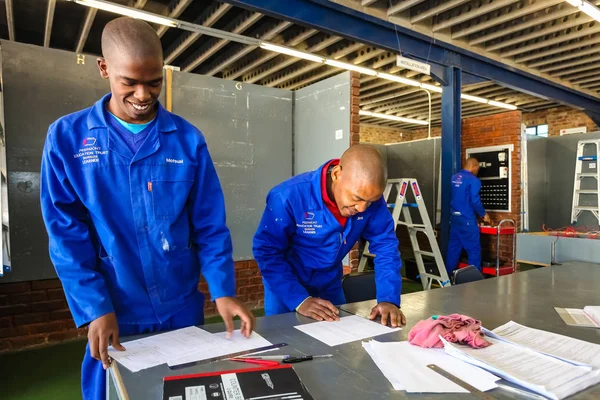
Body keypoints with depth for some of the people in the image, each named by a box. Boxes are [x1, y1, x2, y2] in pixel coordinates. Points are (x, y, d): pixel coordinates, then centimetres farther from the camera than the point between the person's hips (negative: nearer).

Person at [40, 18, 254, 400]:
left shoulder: (188, 139, -4)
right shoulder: (67, 137, -4)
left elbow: (210, 226, -4)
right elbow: (66, 233, -6)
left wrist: (223, 291, -13)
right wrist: (95, 309, -13)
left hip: (181, 309, 1)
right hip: (112, 315, 0)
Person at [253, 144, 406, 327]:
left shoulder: (371, 199, -19)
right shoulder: (288, 197, -31)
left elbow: (386, 246, -12)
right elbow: (266, 252, -25)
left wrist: (389, 298, -24)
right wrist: (299, 300, -32)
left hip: (330, 288, 4)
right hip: (284, 290, -4)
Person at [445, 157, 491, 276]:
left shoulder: (454, 178, 9)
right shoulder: (473, 180, -13)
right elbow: (475, 201, -16)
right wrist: (483, 214, -2)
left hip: (454, 217, 7)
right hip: (467, 219, -7)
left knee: (454, 246, 14)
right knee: (474, 248, 4)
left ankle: (449, 274, 20)